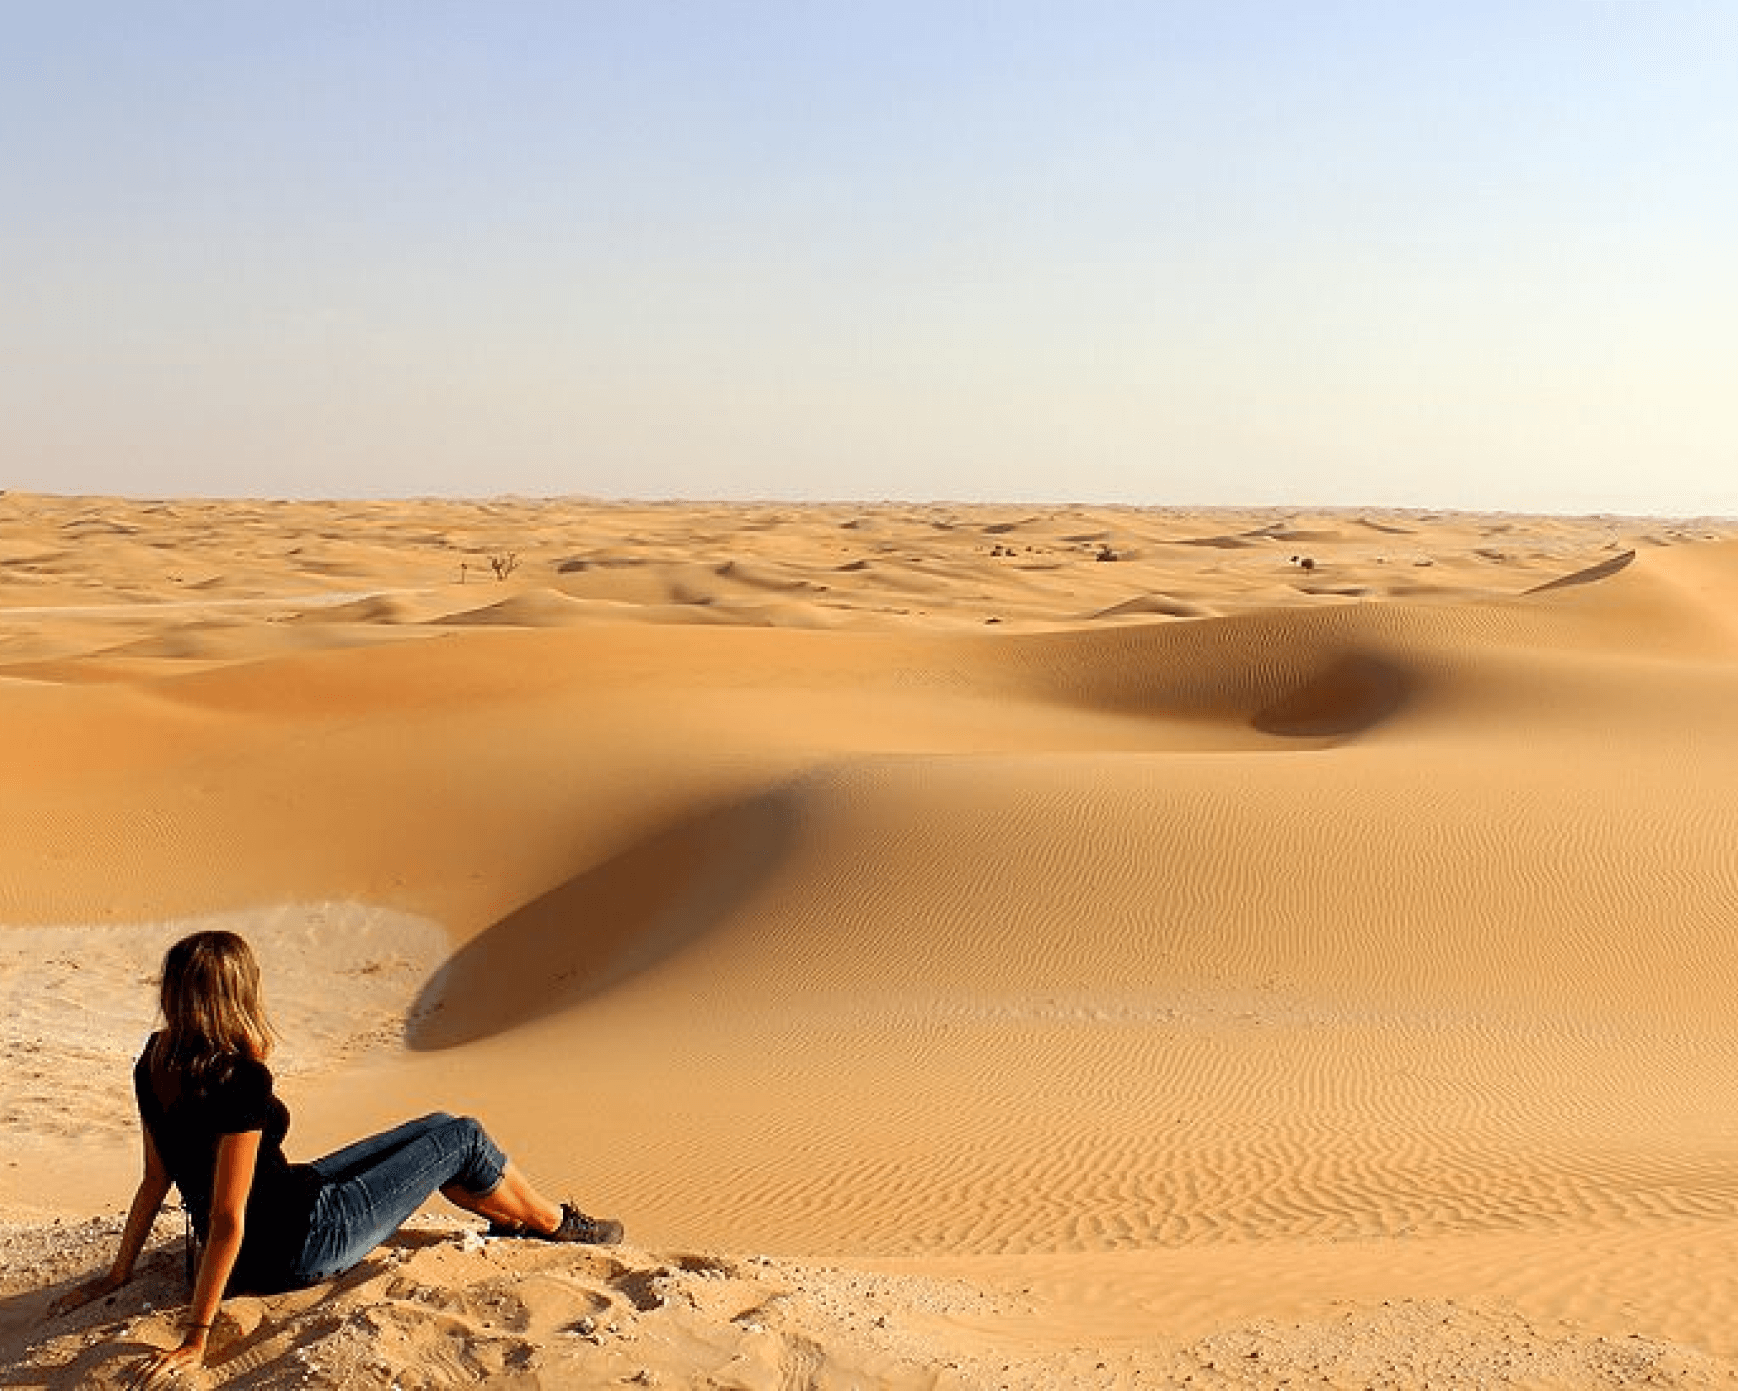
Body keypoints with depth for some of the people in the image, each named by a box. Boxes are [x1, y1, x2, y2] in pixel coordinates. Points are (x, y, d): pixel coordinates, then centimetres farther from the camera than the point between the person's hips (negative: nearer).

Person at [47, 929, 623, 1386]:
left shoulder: (155, 1063, -6)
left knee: (435, 1128, 20)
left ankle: (515, 1220, 44)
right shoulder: (241, 1079, -31)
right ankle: (558, 1225, 32)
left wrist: (118, 1274, 13)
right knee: (460, 1138, 6)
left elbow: (155, 1179, 2)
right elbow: (227, 1218, -29)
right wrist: (196, 1338, -25)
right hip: (298, 1249, -8)